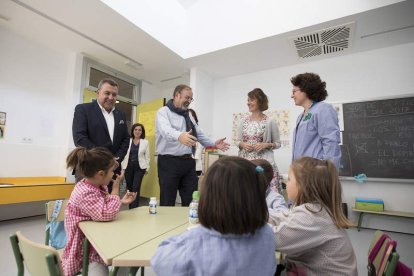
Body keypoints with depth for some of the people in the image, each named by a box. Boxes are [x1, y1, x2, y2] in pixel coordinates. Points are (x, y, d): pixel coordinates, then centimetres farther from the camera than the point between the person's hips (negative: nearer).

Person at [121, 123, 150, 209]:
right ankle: (130, 207, 27)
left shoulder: (145, 142, 2)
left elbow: (147, 156, 5)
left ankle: (134, 208, 0)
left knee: (136, 188, -7)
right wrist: (122, 166, -1)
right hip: (128, 166, 1)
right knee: (129, 188, 10)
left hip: (139, 167, -1)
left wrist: (147, 168, 3)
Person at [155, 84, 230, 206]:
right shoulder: (163, 112, -5)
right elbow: (166, 130, -26)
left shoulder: (188, 115, 18)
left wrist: (214, 144, 3)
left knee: (192, 201, 9)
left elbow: (199, 134, 18)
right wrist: (179, 136, -48)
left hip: (188, 162, 7)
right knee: (168, 203, 3)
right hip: (169, 162, -6)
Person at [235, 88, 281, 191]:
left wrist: (266, 145, -12)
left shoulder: (270, 122, -1)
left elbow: (278, 143, 5)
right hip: (245, 161, 3)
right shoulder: (243, 121, 8)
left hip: (263, 162, -3)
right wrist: (242, 144, -7)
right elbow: (237, 141, 14)